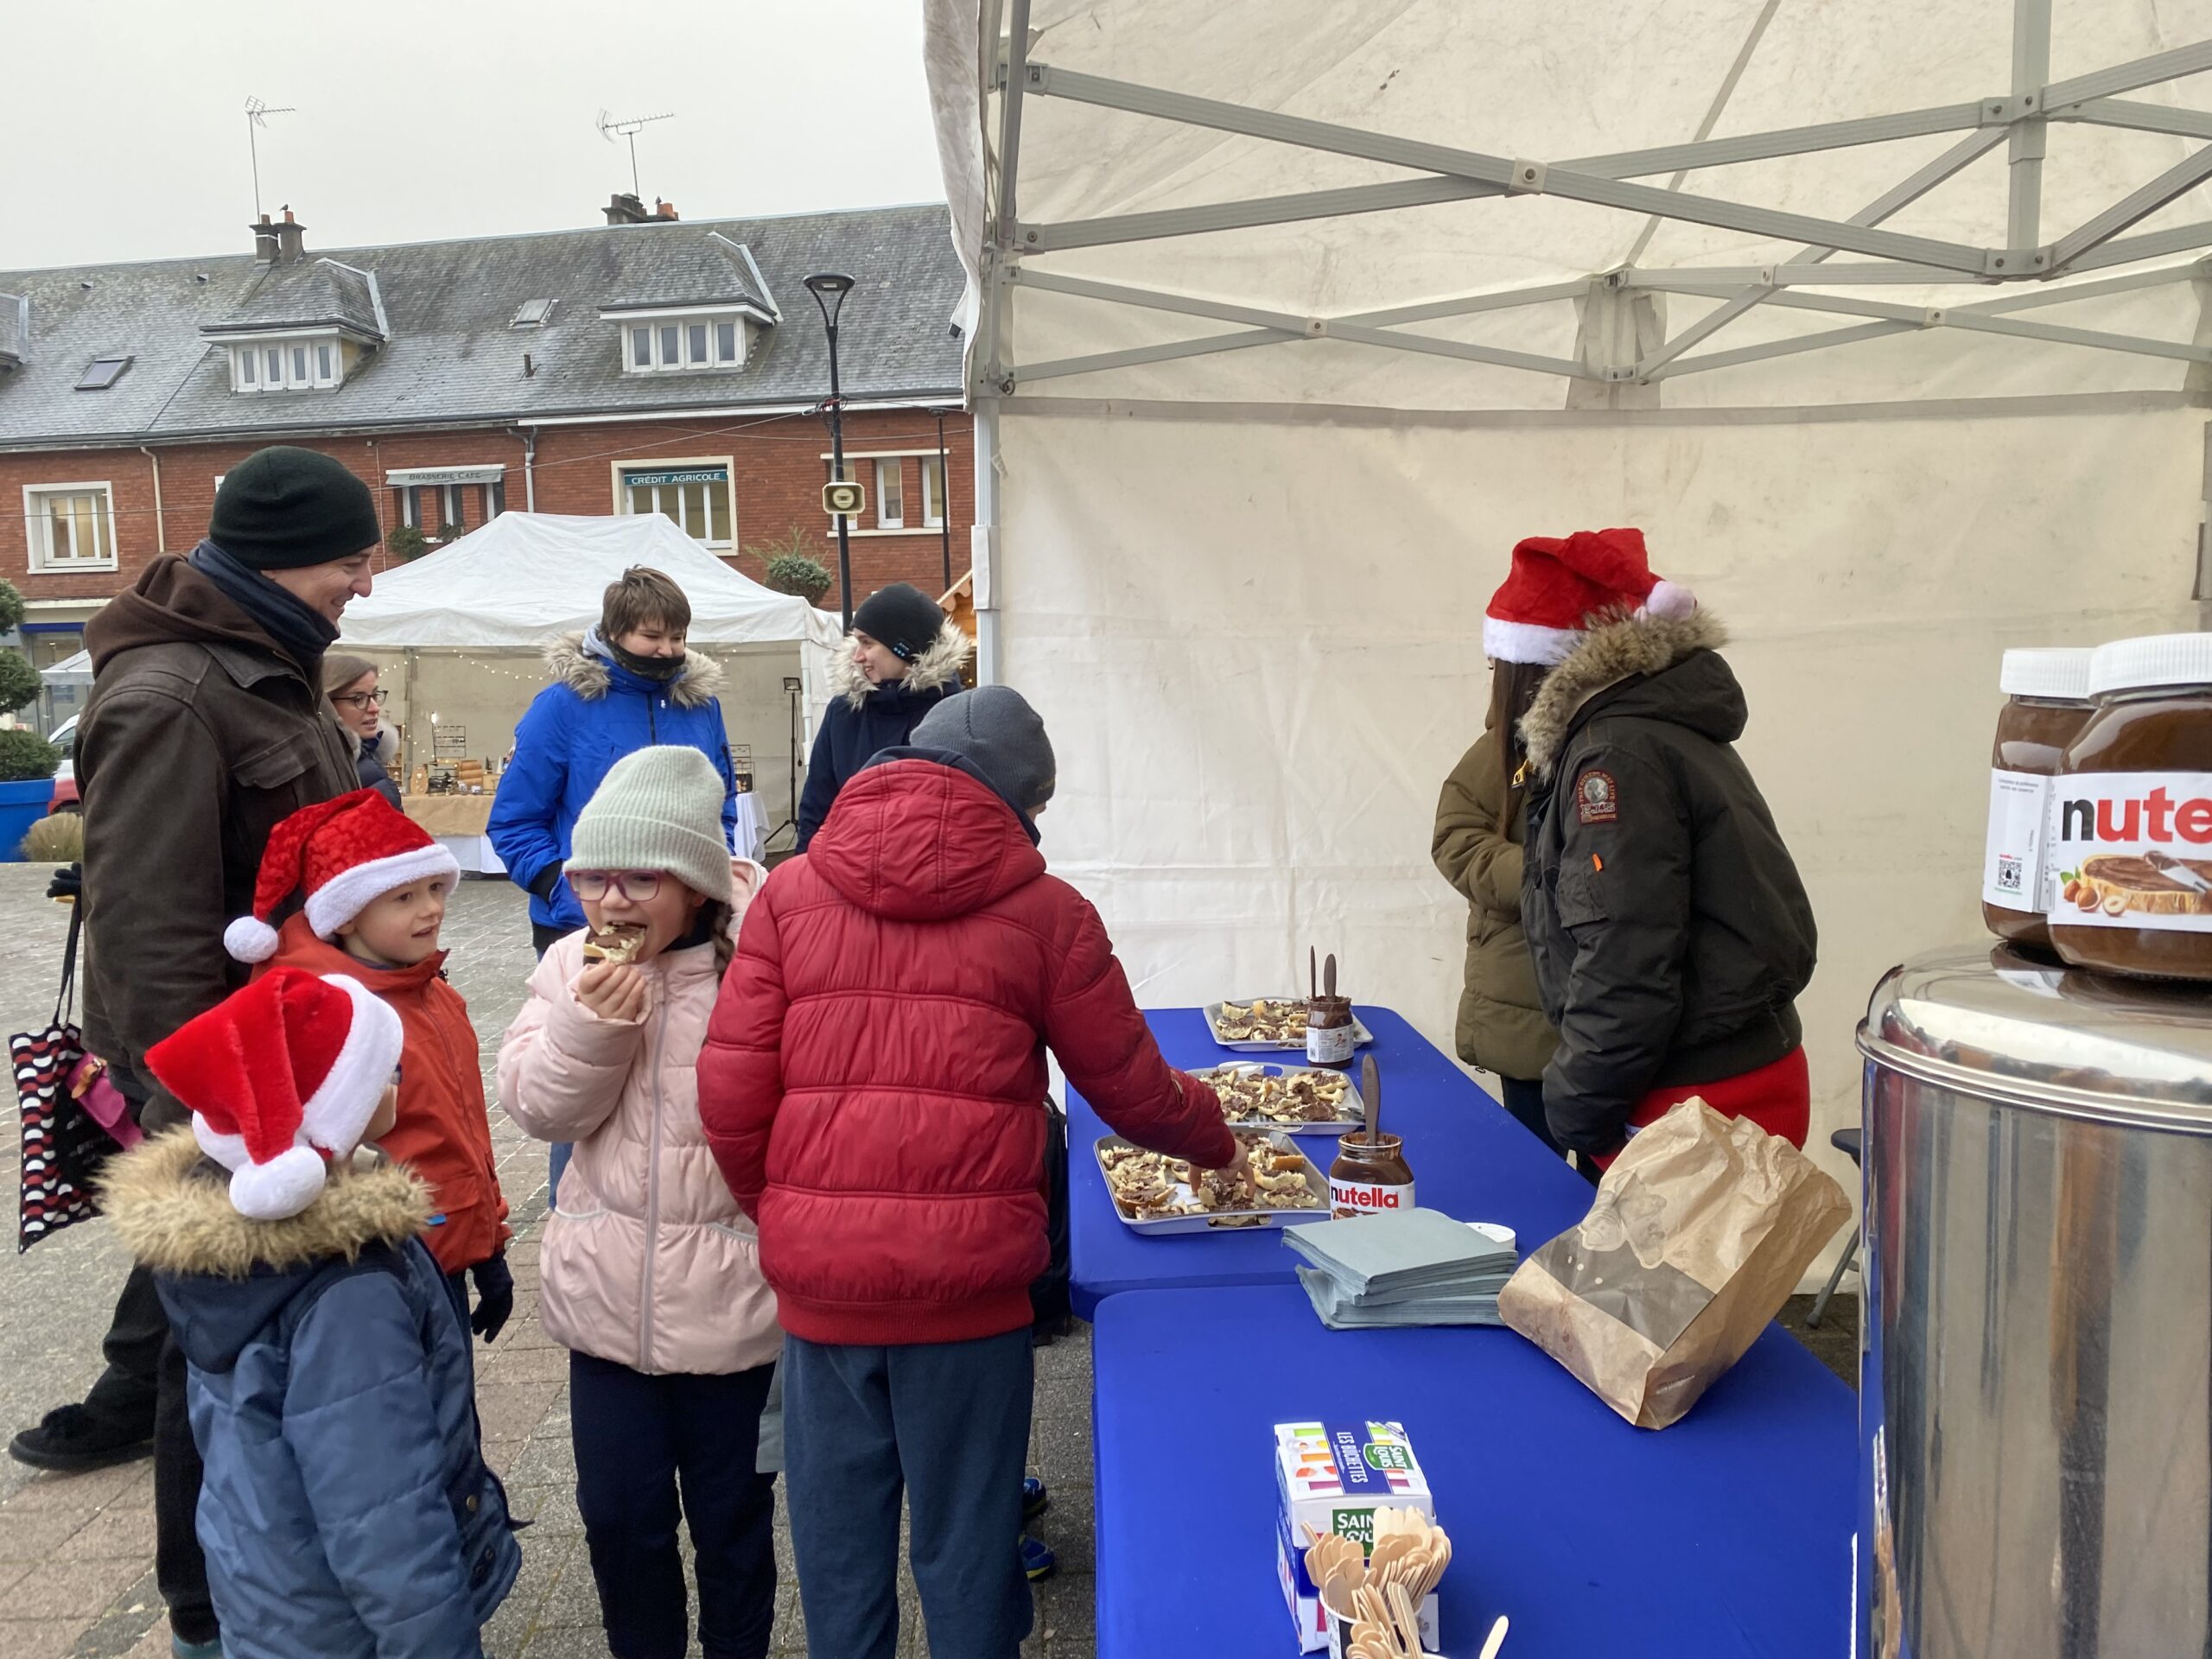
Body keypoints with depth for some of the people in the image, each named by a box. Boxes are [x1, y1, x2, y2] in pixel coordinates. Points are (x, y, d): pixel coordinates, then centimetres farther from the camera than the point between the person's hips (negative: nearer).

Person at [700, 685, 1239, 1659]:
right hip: (967, 1284, -2)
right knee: (965, 1547, 16)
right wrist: (1216, 1144, 24)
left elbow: (730, 1095, -2)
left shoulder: (790, 892, 2)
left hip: (819, 1281, 2)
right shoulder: (1044, 910, -2)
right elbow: (1130, 1089, 5)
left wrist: (781, 1218, 13)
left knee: (837, 1550, 19)